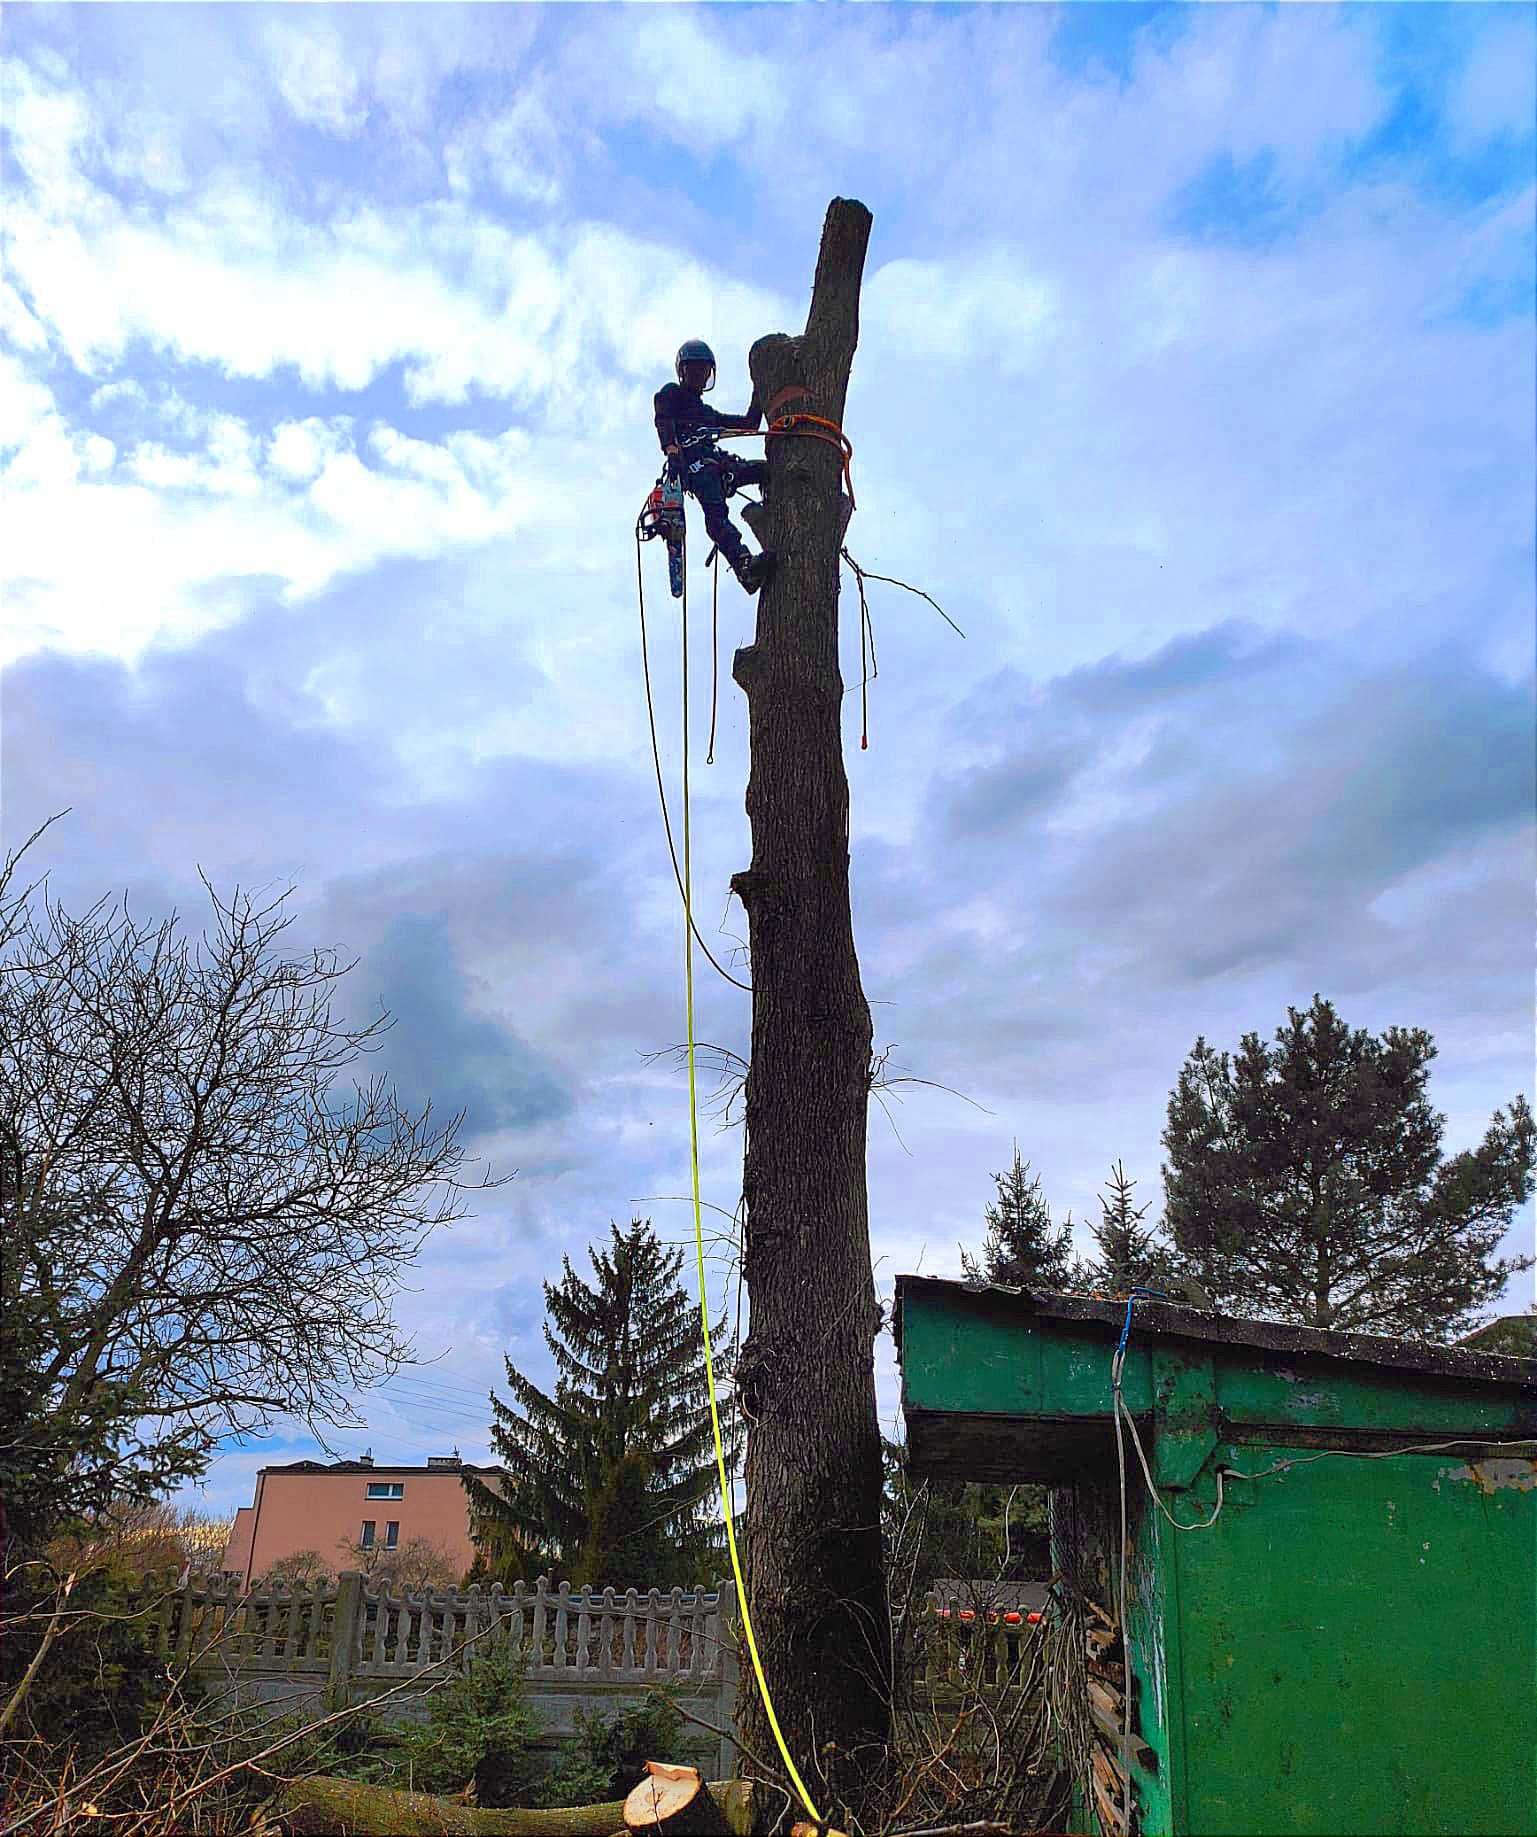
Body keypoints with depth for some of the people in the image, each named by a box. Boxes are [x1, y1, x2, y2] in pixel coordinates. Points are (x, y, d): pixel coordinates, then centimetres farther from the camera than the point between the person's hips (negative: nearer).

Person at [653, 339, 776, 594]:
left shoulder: (707, 411, 42)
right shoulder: (671, 393, 21)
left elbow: (749, 425, 40)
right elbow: (663, 421, -1)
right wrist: (671, 450, -21)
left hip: (717, 463, 8)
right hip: (692, 460, -8)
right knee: (715, 513, -32)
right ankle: (745, 566, -53)